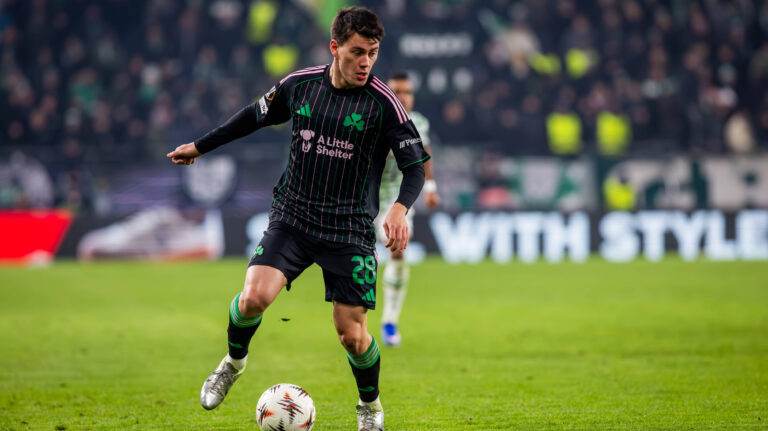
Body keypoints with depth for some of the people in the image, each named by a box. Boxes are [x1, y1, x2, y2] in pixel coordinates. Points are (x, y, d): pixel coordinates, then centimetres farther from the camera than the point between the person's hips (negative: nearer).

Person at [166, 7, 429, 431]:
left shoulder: (383, 102, -9)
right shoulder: (299, 85, 0)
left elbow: (415, 166, -7)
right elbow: (256, 115, 18)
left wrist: (400, 208, -27)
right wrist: (199, 146, 25)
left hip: (350, 230, -2)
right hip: (292, 218, 2)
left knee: (352, 333, -4)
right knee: (254, 296, -20)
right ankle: (234, 361, 12)